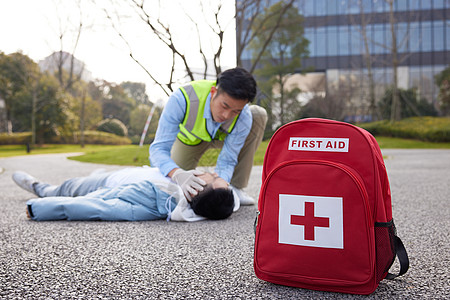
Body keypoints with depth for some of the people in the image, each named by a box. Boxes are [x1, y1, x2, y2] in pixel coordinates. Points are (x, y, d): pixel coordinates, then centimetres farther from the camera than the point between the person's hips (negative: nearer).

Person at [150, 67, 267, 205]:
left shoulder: (244, 117, -35)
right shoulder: (182, 98, -42)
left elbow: (227, 161, -27)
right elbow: (159, 148, -41)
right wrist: (177, 174, -61)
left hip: (222, 137, 1)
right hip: (189, 137, -1)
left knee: (259, 114, -27)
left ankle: (235, 186, -19)